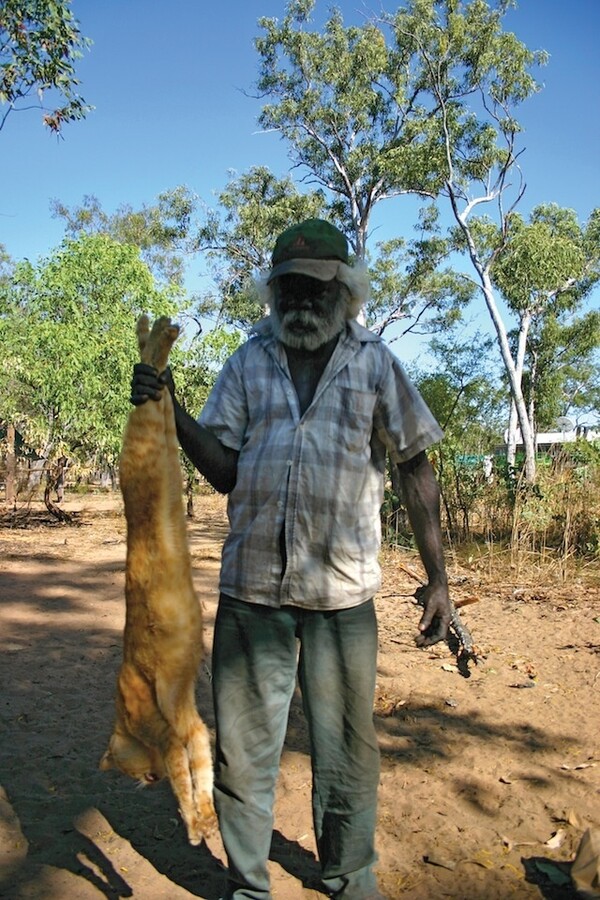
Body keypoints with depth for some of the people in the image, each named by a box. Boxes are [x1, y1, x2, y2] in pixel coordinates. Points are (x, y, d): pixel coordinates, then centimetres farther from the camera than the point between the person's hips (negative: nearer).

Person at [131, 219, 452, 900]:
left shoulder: (373, 362, 5)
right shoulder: (248, 363, 9)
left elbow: (416, 469, 6)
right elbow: (224, 472, 2)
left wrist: (436, 577, 2)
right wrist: (172, 411, -14)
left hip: (343, 591, -1)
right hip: (250, 587, 1)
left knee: (346, 753, 13)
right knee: (242, 749, 11)